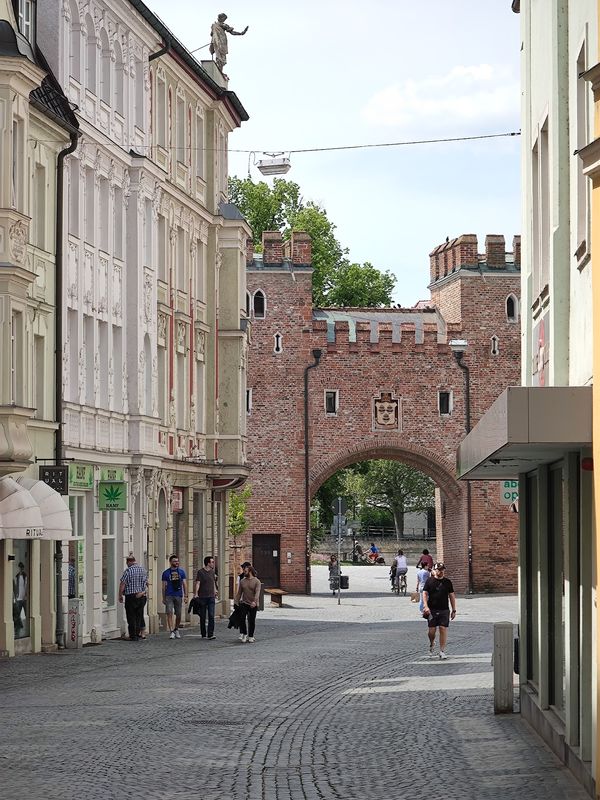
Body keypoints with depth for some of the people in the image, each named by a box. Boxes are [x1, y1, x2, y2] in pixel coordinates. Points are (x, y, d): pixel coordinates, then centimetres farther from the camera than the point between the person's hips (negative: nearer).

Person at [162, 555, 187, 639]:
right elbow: (164, 586, 7)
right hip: (169, 596, -2)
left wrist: (186, 595, -2)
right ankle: (171, 631, -14)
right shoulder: (166, 573, 4)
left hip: (178, 595, 2)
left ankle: (176, 629, 26)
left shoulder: (181, 572, 9)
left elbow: (184, 584, 8)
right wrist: (163, 598, 4)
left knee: (178, 614, 7)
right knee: (170, 613, -12)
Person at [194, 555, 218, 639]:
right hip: (202, 597, -4)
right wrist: (196, 594, -23)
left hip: (211, 597, 4)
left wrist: (215, 591, 29)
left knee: (211, 616, -8)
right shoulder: (200, 572, -6)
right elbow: (197, 583, -12)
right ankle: (203, 634, 15)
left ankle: (211, 634, -11)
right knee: (203, 617, 5)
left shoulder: (212, 572, 11)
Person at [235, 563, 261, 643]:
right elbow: (239, 592, 12)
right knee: (242, 618, -14)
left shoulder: (256, 581, -4)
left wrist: (254, 601, -31)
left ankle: (250, 637, 14)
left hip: (253, 605, -2)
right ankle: (243, 634, -5)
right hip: (244, 603, 2)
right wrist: (237, 602, 8)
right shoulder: (242, 581, 8)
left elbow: (257, 592, -17)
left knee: (252, 621, 4)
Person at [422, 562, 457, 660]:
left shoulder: (447, 582, 8)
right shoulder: (429, 581, 4)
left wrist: (454, 610, 8)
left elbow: (452, 596, 11)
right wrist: (425, 606, -12)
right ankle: (431, 645, 29)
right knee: (431, 630, -1)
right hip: (432, 610, -1)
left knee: (443, 629, -6)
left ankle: (442, 651, 0)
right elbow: (425, 594, 2)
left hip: (444, 610, 1)